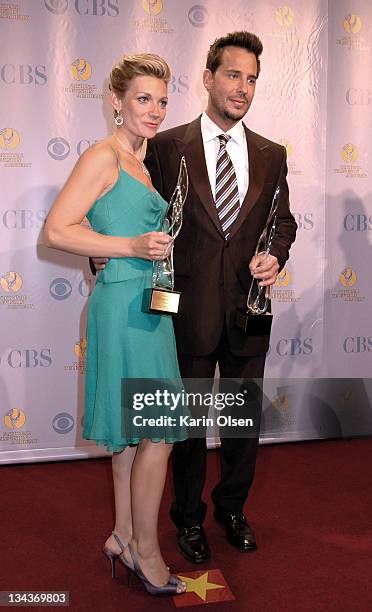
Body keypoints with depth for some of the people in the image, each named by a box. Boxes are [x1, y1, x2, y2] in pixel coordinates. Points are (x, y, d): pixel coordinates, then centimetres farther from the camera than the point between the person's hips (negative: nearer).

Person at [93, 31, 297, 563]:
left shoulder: (270, 155, 8)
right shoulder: (166, 147, -1)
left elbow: (283, 220, 12)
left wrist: (276, 255, -8)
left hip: (248, 306, 3)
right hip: (190, 308, -3)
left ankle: (232, 507, 38)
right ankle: (190, 516, 33)